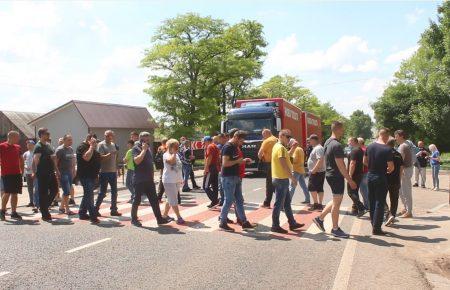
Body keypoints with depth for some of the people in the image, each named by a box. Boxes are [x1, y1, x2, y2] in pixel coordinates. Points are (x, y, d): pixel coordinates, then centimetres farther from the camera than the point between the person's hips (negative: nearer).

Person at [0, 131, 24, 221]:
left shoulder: (18, 147, 13)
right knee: (7, 193, -9)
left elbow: (21, 159, 22)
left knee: (15, 193, 6)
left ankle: (14, 212, 12)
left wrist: (22, 170, 15)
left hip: (17, 173, 5)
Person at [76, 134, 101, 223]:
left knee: (87, 195, 16)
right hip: (85, 175, -10)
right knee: (89, 195, -13)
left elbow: (97, 158, 26)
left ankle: (82, 213, 27)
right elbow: (86, 157, -26)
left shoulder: (92, 148, 19)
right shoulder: (82, 147, -10)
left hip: (92, 175, 10)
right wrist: (91, 147, -21)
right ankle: (93, 216, -17)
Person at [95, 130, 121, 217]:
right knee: (102, 192, -1)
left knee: (114, 192, 8)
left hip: (113, 171, 6)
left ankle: (114, 210, 16)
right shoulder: (101, 145, -6)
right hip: (104, 172, -6)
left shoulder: (113, 145, 13)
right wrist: (110, 154, -26)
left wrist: (116, 169, 14)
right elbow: (100, 157, -16)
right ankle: (96, 209, 12)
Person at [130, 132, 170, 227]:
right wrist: (144, 150, -20)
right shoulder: (136, 148, -7)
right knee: (137, 200, 4)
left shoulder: (148, 148, 15)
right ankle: (134, 219, 16)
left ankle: (159, 219, 11)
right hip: (139, 180, -7)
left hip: (149, 180, 7)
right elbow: (137, 160, -25)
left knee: (154, 200, 7)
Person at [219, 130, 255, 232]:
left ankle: (244, 222, 18)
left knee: (239, 200, 12)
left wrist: (244, 160, 8)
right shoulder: (227, 147, -15)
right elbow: (225, 163, -23)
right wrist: (238, 161, -16)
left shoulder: (235, 147, 14)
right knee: (229, 200, -3)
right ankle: (223, 223, 8)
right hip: (228, 178, -10)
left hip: (236, 177, 10)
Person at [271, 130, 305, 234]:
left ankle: (292, 223, 25)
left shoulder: (277, 146, 15)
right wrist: (293, 178, -20)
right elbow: (284, 165, -22)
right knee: (279, 203, -3)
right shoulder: (281, 148, -17)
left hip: (281, 179, 11)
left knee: (287, 202, 16)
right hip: (281, 179, -11)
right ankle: (275, 226, 5)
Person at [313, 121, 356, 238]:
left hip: (329, 174, 10)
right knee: (337, 202, 1)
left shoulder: (327, 142, 10)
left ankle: (320, 218, 23)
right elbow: (340, 165, -22)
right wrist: (350, 180, -17)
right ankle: (335, 229, 12)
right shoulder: (337, 145, -21)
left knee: (336, 200, 20)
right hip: (336, 176, -10)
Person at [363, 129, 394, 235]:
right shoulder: (387, 149, -16)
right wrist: (388, 170, 5)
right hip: (381, 178, -6)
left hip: (370, 176, 6)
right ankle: (376, 228, 4)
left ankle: (374, 224, 25)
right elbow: (391, 167, -15)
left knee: (372, 201, 15)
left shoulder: (370, 146, 2)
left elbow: (365, 161, 11)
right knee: (380, 203, 1)